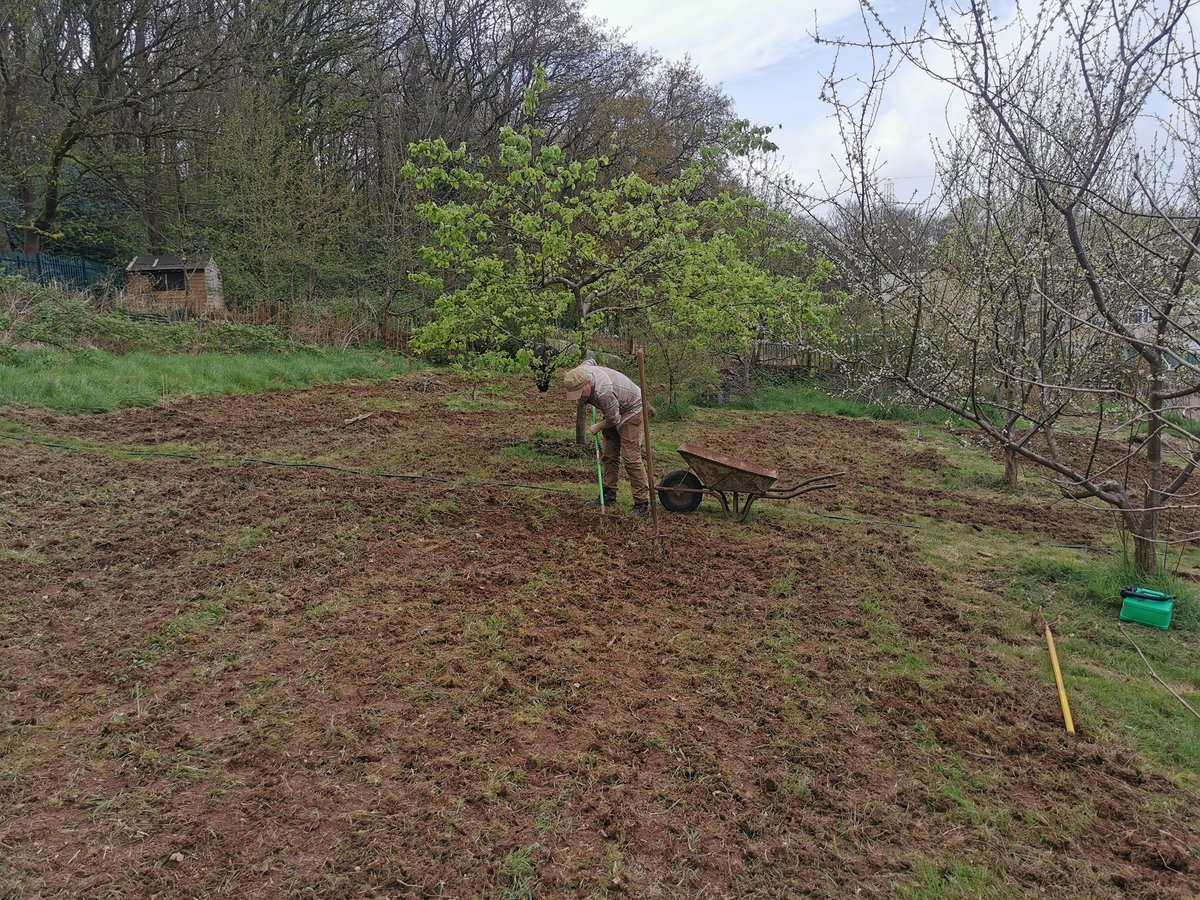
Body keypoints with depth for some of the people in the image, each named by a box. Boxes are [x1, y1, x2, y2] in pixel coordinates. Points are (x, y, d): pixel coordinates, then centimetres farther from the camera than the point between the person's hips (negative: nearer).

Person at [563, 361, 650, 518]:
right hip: (613, 411, 9)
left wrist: (597, 427, -8)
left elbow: (614, 419, -27)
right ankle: (609, 494, 17)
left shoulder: (604, 392, -40)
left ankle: (642, 503, -11)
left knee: (631, 457, -14)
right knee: (607, 454, 8)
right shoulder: (581, 372, -14)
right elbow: (590, 361, 11)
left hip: (630, 411, -9)